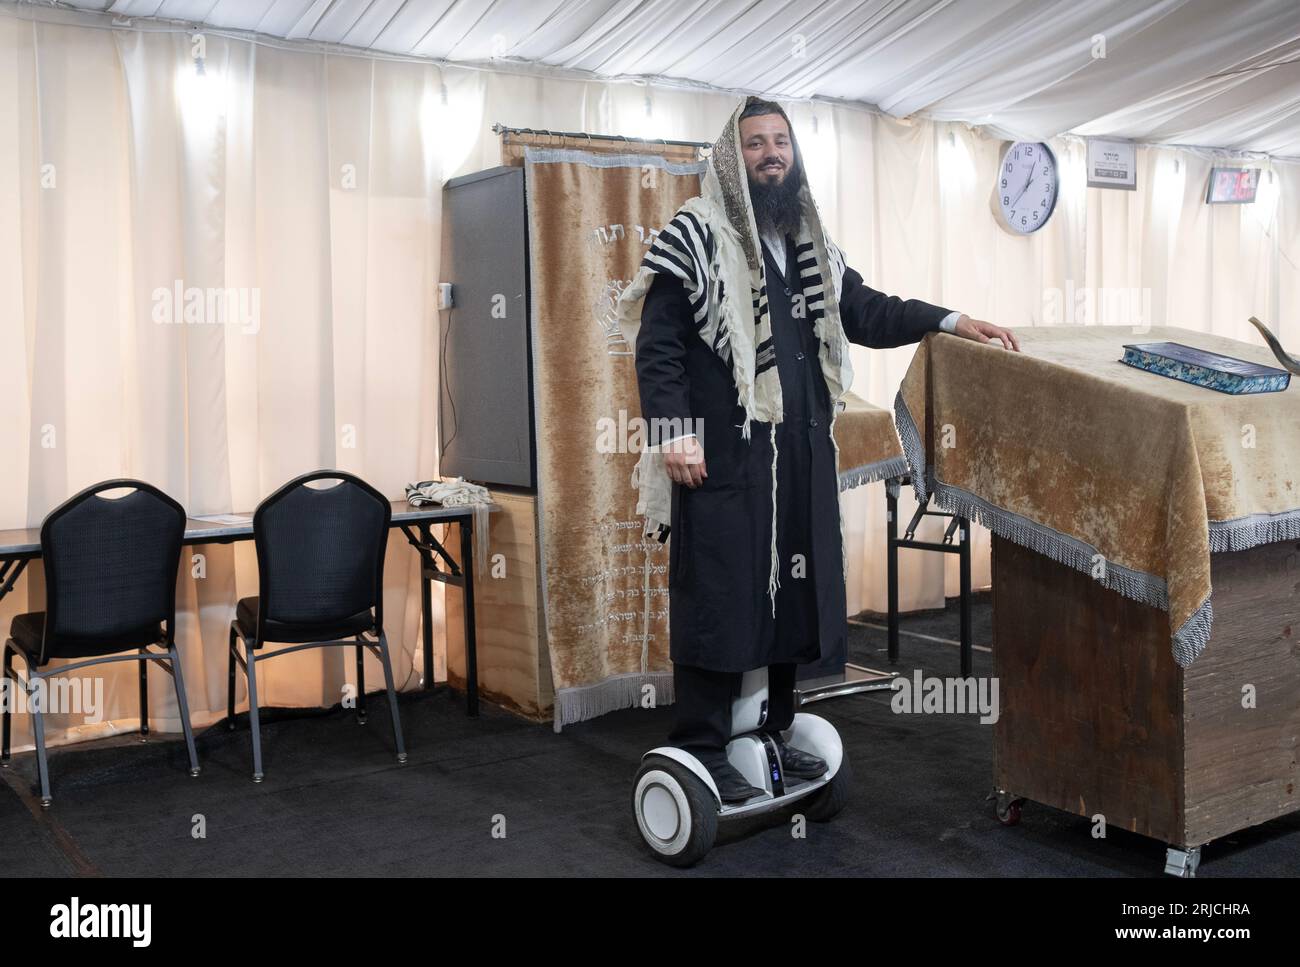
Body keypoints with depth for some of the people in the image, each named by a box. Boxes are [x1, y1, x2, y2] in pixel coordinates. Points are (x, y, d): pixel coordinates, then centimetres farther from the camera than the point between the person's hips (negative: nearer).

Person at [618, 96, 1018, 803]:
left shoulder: (810, 244, 17)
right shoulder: (695, 236, -4)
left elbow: (863, 311, 22)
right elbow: (657, 342, -9)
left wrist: (951, 322, 11)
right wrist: (673, 432, -18)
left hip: (800, 454, 7)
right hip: (721, 454, -7)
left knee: (789, 587, 11)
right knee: (718, 595, -3)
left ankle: (772, 730, 26)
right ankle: (702, 748, 8)